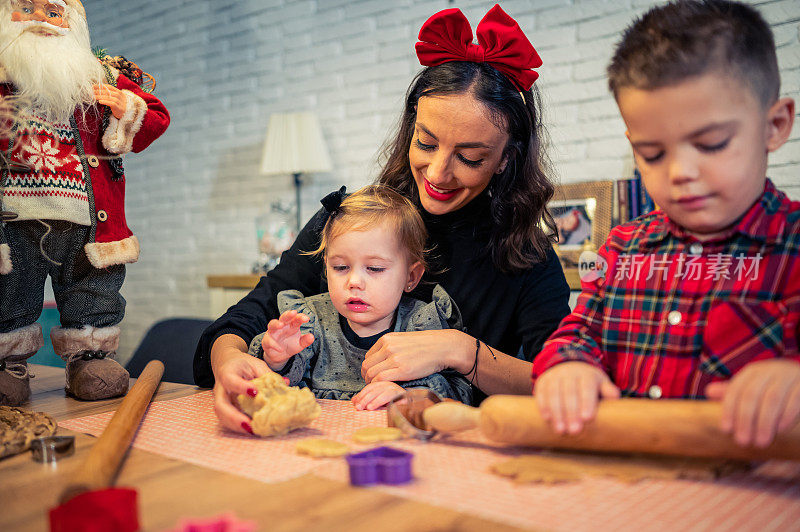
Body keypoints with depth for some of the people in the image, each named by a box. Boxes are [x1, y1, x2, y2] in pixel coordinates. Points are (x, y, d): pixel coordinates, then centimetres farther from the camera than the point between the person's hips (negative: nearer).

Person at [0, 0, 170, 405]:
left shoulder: (101, 78, 12)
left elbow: (156, 116, 15)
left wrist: (126, 111, -6)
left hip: (85, 223, 1)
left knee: (93, 296, 7)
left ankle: (89, 356, 22)